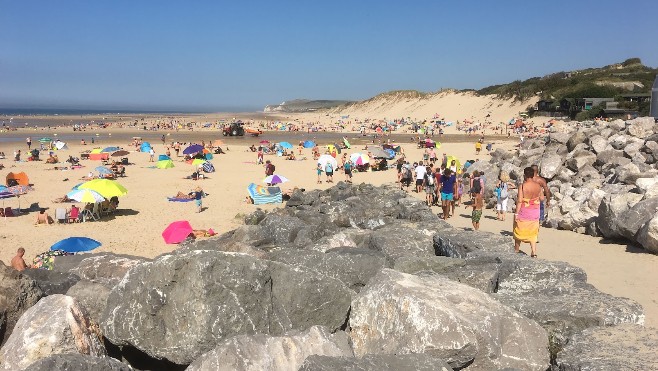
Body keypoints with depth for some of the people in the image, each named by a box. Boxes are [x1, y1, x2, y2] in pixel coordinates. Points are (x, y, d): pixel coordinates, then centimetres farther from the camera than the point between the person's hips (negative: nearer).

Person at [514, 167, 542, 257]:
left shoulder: (522, 186, -17)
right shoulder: (538, 186, -2)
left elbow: (519, 201, -20)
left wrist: (516, 213, -16)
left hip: (523, 212, -4)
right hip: (535, 213, 4)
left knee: (519, 231, 13)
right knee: (532, 232, 12)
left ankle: (516, 250, 25)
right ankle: (534, 252, 3)